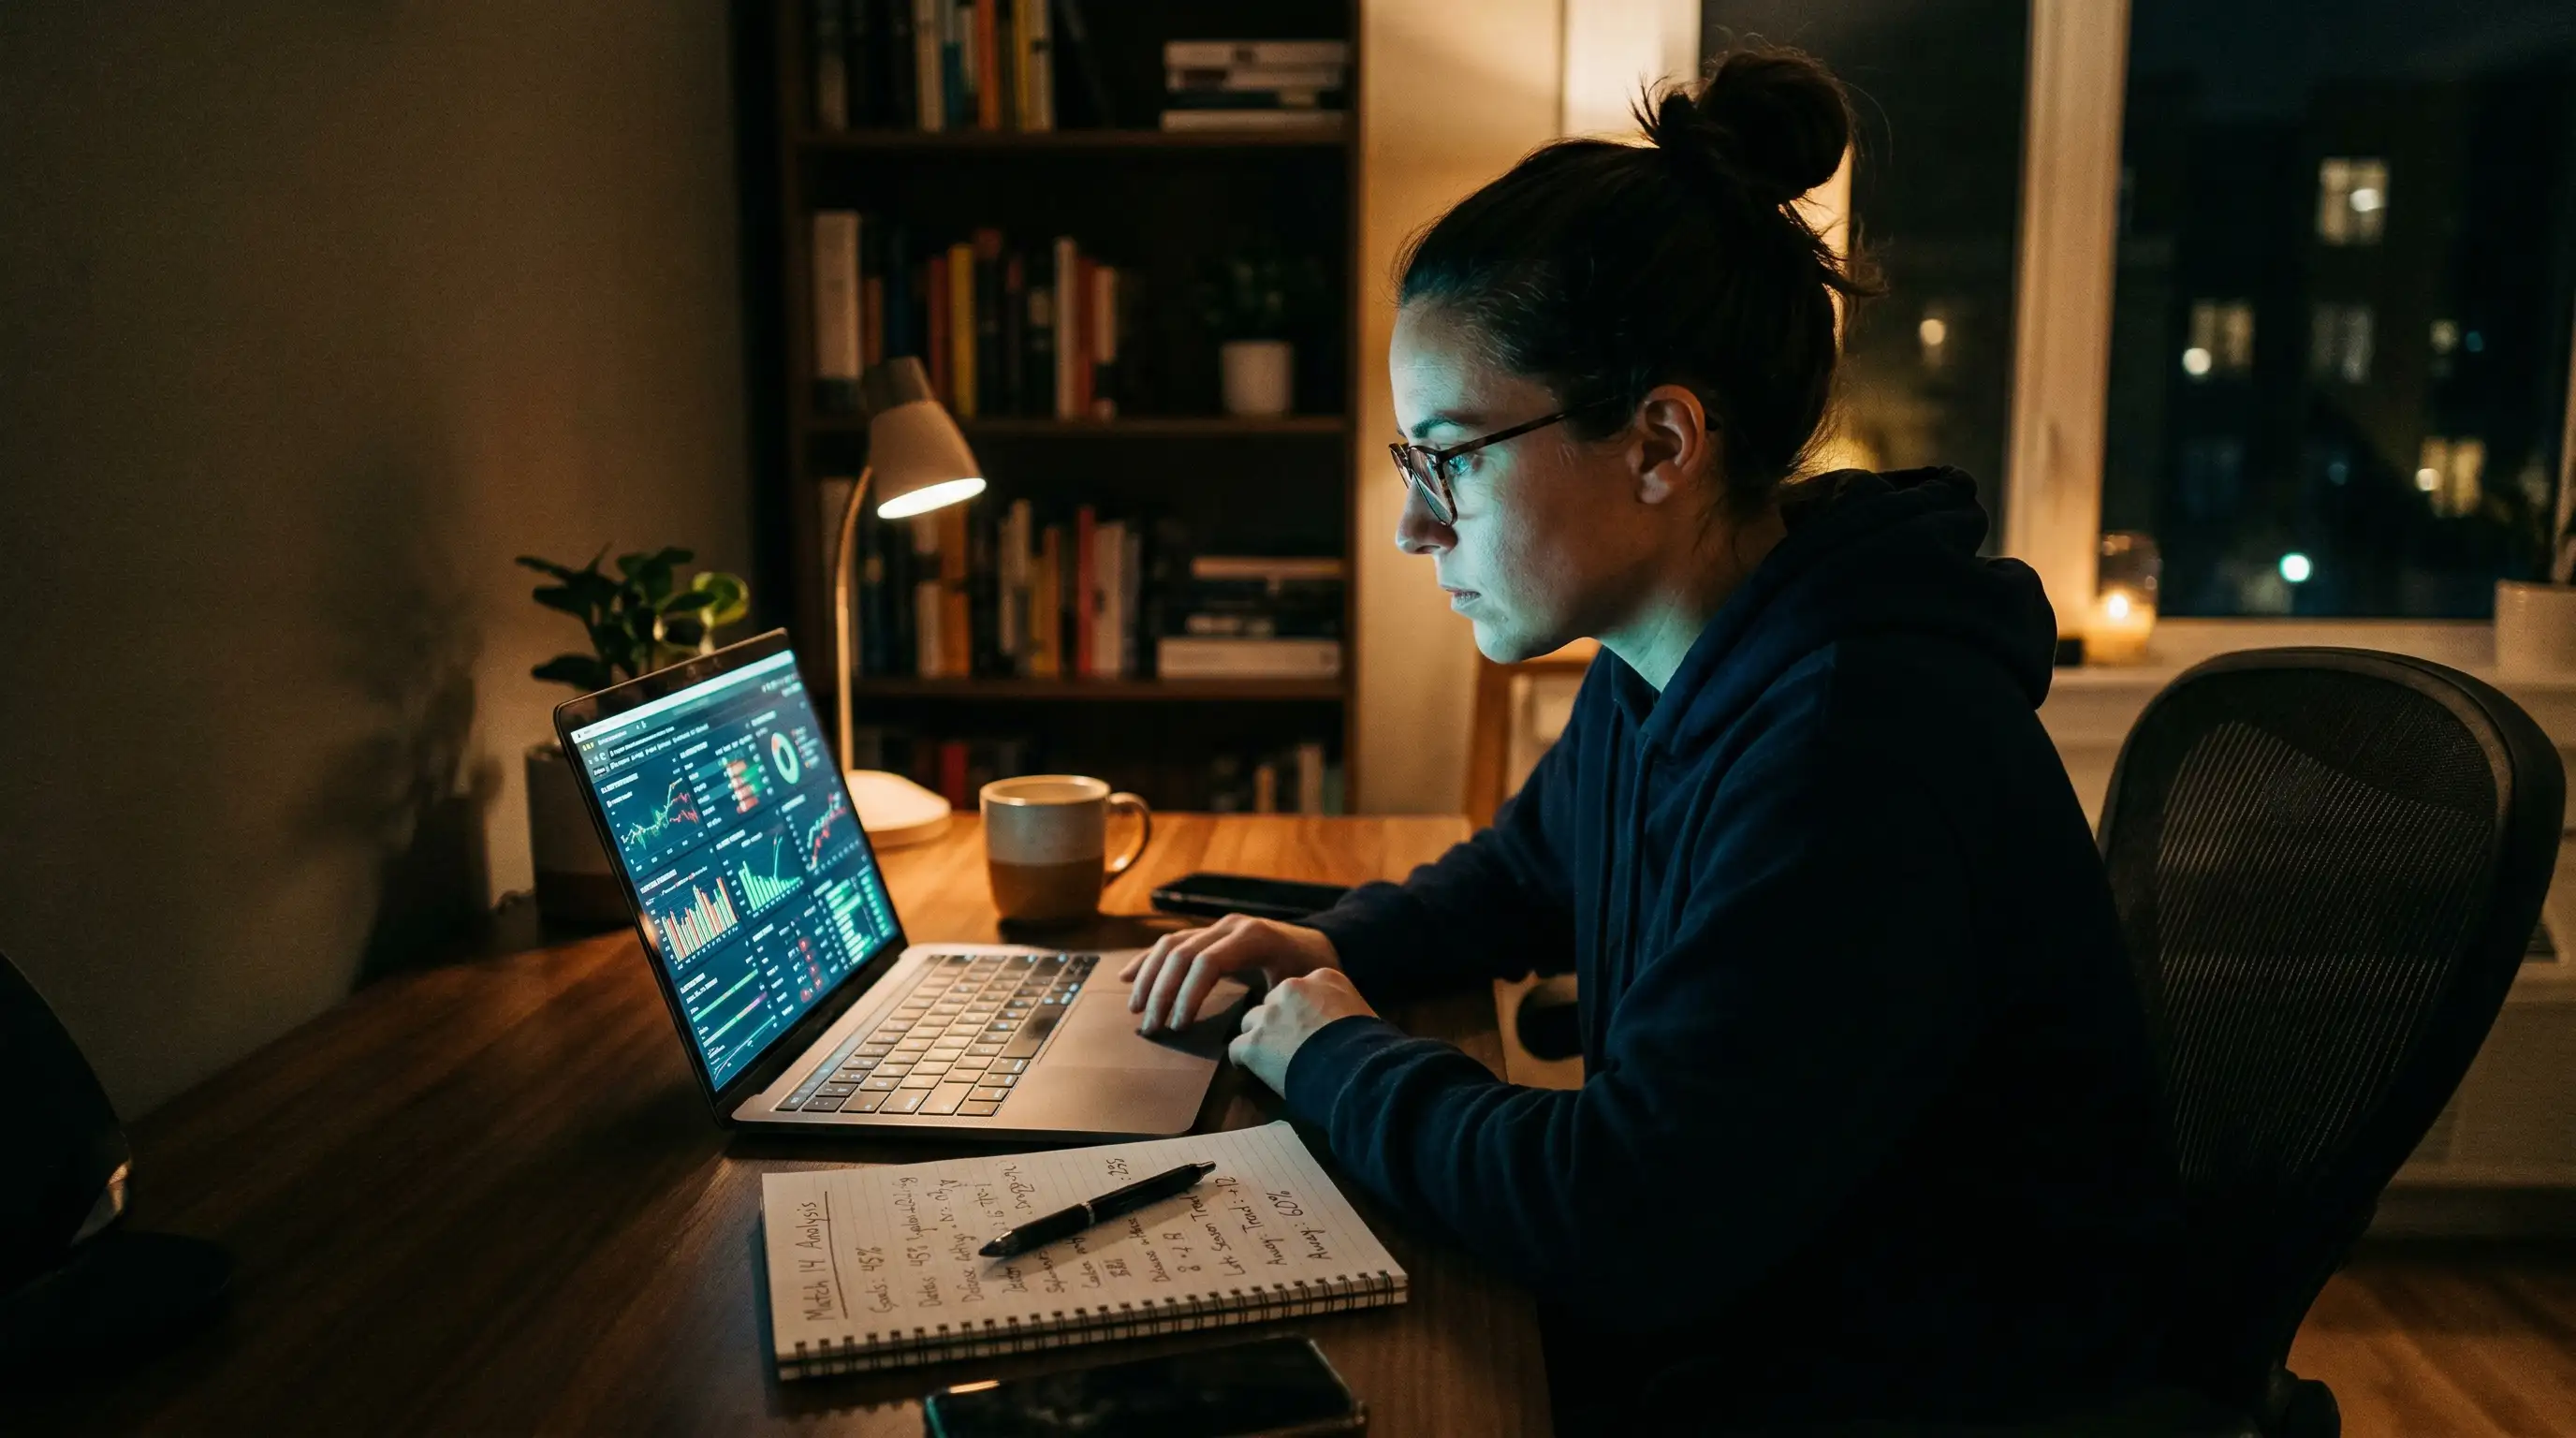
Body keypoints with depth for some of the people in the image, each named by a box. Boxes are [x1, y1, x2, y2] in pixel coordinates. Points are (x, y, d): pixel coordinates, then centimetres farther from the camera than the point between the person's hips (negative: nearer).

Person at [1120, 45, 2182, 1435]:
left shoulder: (1864, 745, -30)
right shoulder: (1659, 675, 1)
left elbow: (1625, 1223, -30)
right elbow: (1520, 874, 21)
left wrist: (1336, 1059, -14)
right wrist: (1338, 947, 2)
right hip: (1707, 1317, 8)